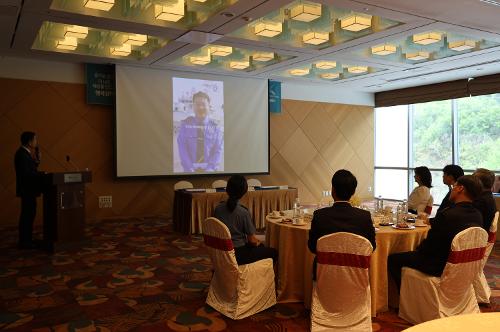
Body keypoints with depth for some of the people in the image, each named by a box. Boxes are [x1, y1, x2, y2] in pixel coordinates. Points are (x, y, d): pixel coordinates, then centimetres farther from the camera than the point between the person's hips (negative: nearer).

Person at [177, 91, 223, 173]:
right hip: (190, 169, 0)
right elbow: (182, 148, -5)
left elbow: (218, 149, -4)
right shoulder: (185, 124, 1)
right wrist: (190, 169, -16)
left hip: (210, 170, 0)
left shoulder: (215, 127, 0)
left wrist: (209, 168, -17)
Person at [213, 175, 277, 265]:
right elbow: (252, 240, -15)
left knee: (261, 246, 28)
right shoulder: (243, 213, -21)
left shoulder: (218, 208, -4)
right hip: (238, 255, -7)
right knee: (273, 252, 10)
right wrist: (258, 242, 10)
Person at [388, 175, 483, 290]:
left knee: (392, 259, 3)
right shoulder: (478, 216, -5)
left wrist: (417, 250, 2)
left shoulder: (447, 215, -29)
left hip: (440, 267, -9)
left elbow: (428, 245, -19)